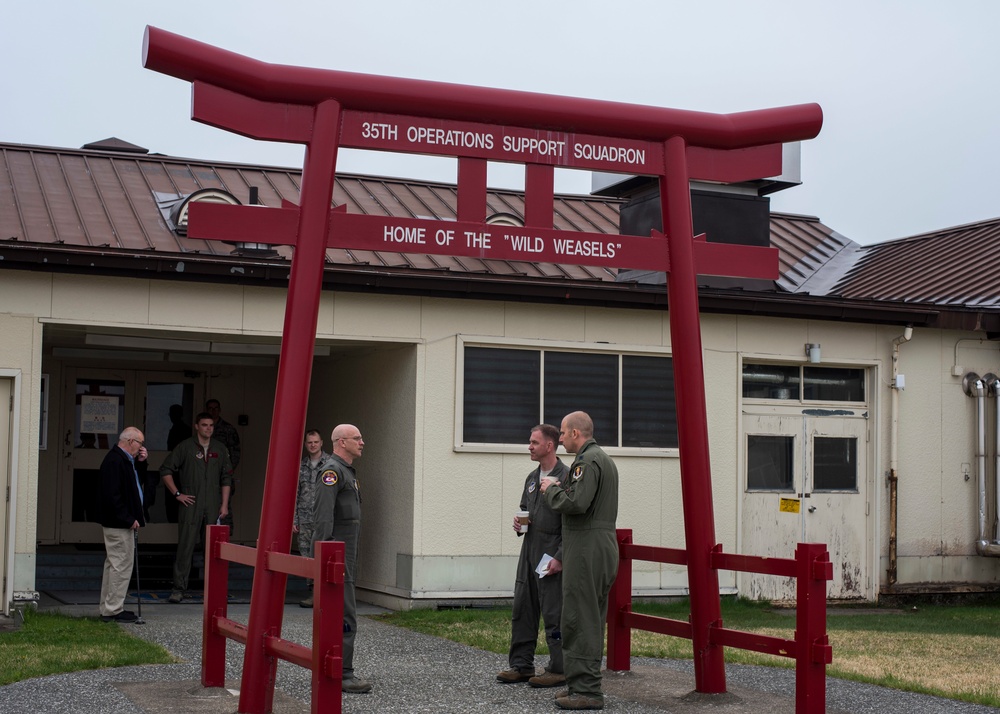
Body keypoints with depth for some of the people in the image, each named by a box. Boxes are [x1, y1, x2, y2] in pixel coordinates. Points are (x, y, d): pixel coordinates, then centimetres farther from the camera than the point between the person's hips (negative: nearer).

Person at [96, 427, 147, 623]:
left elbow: (139, 481, 24)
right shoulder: (114, 461, -19)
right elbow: (113, 496, -24)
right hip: (119, 525, -11)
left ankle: (109, 608, 24)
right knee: (121, 564, -7)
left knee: (114, 564, 16)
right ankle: (113, 610, -2)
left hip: (120, 523, 11)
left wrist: (141, 463, 9)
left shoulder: (126, 460, 14)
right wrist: (129, 519, -21)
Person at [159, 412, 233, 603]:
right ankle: (179, 588, 1)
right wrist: (177, 494, -3)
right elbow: (165, 470, 2)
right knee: (185, 547, -4)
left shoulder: (219, 449, 11)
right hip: (191, 505, -3)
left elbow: (226, 478, 12)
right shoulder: (185, 447, 1)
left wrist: (224, 504, 5)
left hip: (213, 508, 3)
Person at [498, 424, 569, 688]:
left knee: (554, 614, -4)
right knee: (522, 610, 10)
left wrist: (560, 557, -20)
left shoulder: (565, 477, -11)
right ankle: (521, 665, 17)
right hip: (529, 552, 9)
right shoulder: (532, 478, 16)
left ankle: (559, 670, 4)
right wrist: (519, 522, 6)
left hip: (551, 556, -8)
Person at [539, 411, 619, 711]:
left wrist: (552, 489, -7)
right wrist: (560, 488, 13)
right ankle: (585, 683, 21)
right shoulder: (605, 459, 20)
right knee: (592, 620, 14)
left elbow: (577, 503, -24)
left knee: (579, 619, -8)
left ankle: (586, 690, -7)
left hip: (587, 548, -11)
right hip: (605, 544, 11)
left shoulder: (587, 461, -14)